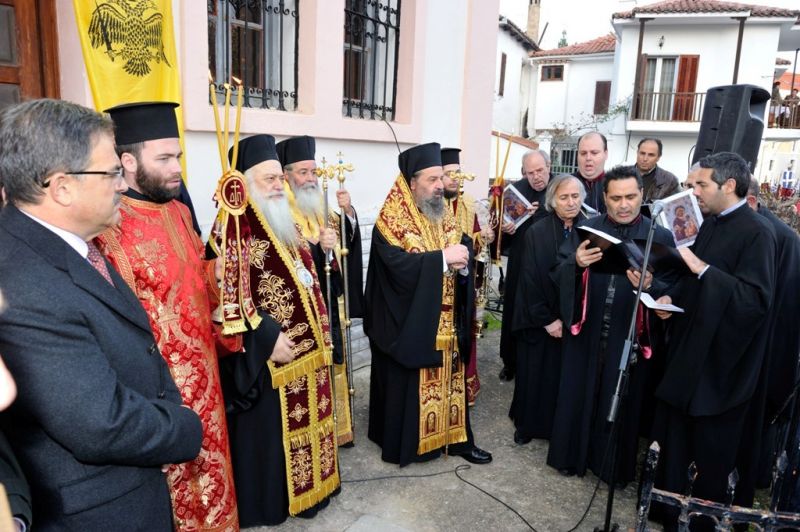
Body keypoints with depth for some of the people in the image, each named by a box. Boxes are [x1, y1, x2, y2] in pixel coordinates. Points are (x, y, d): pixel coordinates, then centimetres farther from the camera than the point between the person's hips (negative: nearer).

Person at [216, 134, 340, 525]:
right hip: (265, 360, -9)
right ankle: (267, 503, 25)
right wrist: (268, 337, -23)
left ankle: (306, 486, 39)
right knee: (269, 432, 6)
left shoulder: (285, 225, 12)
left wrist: (320, 330, 13)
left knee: (305, 423, 20)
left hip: (307, 351, 9)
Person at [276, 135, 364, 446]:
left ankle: (337, 427, 30)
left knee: (335, 362, 15)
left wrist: (347, 212, -11)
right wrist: (318, 246, -33)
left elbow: (348, 241, 5)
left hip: (332, 300, 7)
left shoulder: (321, 204, 11)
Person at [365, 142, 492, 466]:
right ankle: (403, 443, 22)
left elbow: (465, 248, 8)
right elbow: (398, 264, -25)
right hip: (409, 322, -6)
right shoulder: (392, 220, -13)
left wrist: (462, 261, -15)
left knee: (448, 379, 14)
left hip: (446, 321, 6)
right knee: (408, 384, 6)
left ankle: (455, 437, 27)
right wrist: (443, 257, -22)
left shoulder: (443, 215, 9)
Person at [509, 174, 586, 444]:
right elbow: (529, 280, -9)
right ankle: (528, 424, 31)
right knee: (536, 374, 10)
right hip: (540, 320, -1)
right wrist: (547, 319, -11)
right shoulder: (536, 232, -7)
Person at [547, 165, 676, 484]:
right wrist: (575, 263, -27)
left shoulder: (660, 238, -2)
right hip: (586, 333, 1)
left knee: (621, 402, 12)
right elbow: (558, 276, -5)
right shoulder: (586, 230, 1)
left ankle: (613, 466, 33)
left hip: (630, 338, -1)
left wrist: (650, 285, -27)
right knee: (578, 395, 12)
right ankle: (572, 455, 33)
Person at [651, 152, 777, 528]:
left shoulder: (756, 232, -17)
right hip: (691, 349, 9)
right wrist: (673, 297, 0)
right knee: (675, 434, 19)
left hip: (721, 360, -8)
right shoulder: (712, 224, 9)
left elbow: (757, 299, -25)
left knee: (713, 451, 7)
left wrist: (701, 268, -27)